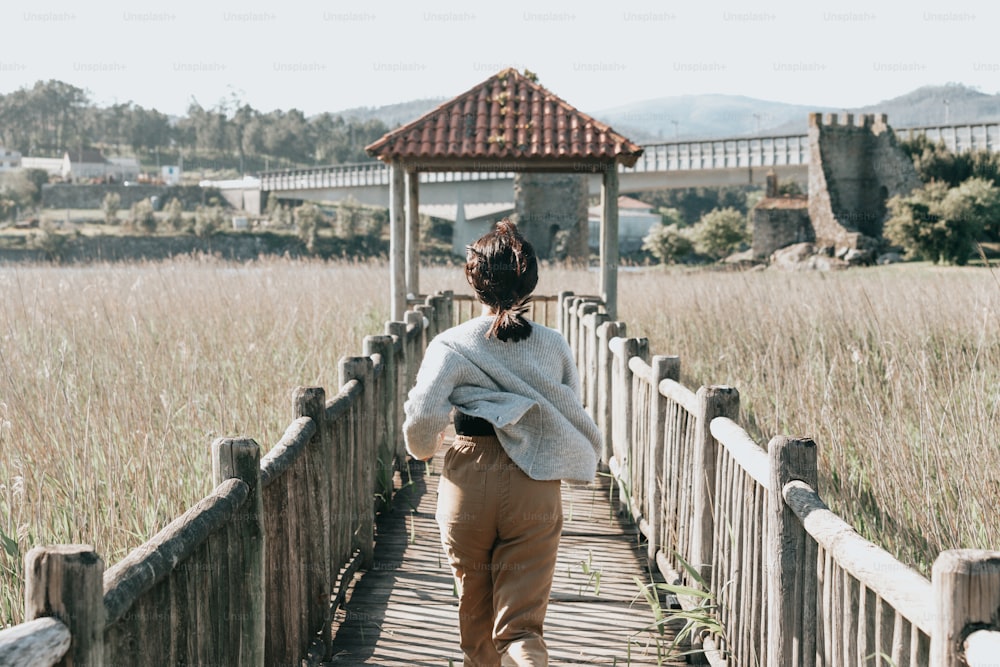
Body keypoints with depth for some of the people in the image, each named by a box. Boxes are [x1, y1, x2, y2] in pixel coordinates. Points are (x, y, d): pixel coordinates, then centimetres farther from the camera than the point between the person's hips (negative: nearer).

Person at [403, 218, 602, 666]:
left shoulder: (452, 345, -7)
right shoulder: (553, 346, 0)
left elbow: (421, 416, -15)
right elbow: (572, 415, 4)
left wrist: (423, 448, 7)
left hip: (469, 482, -1)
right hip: (536, 487, 1)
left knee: (474, 610, 19)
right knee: (520, 621, 0)